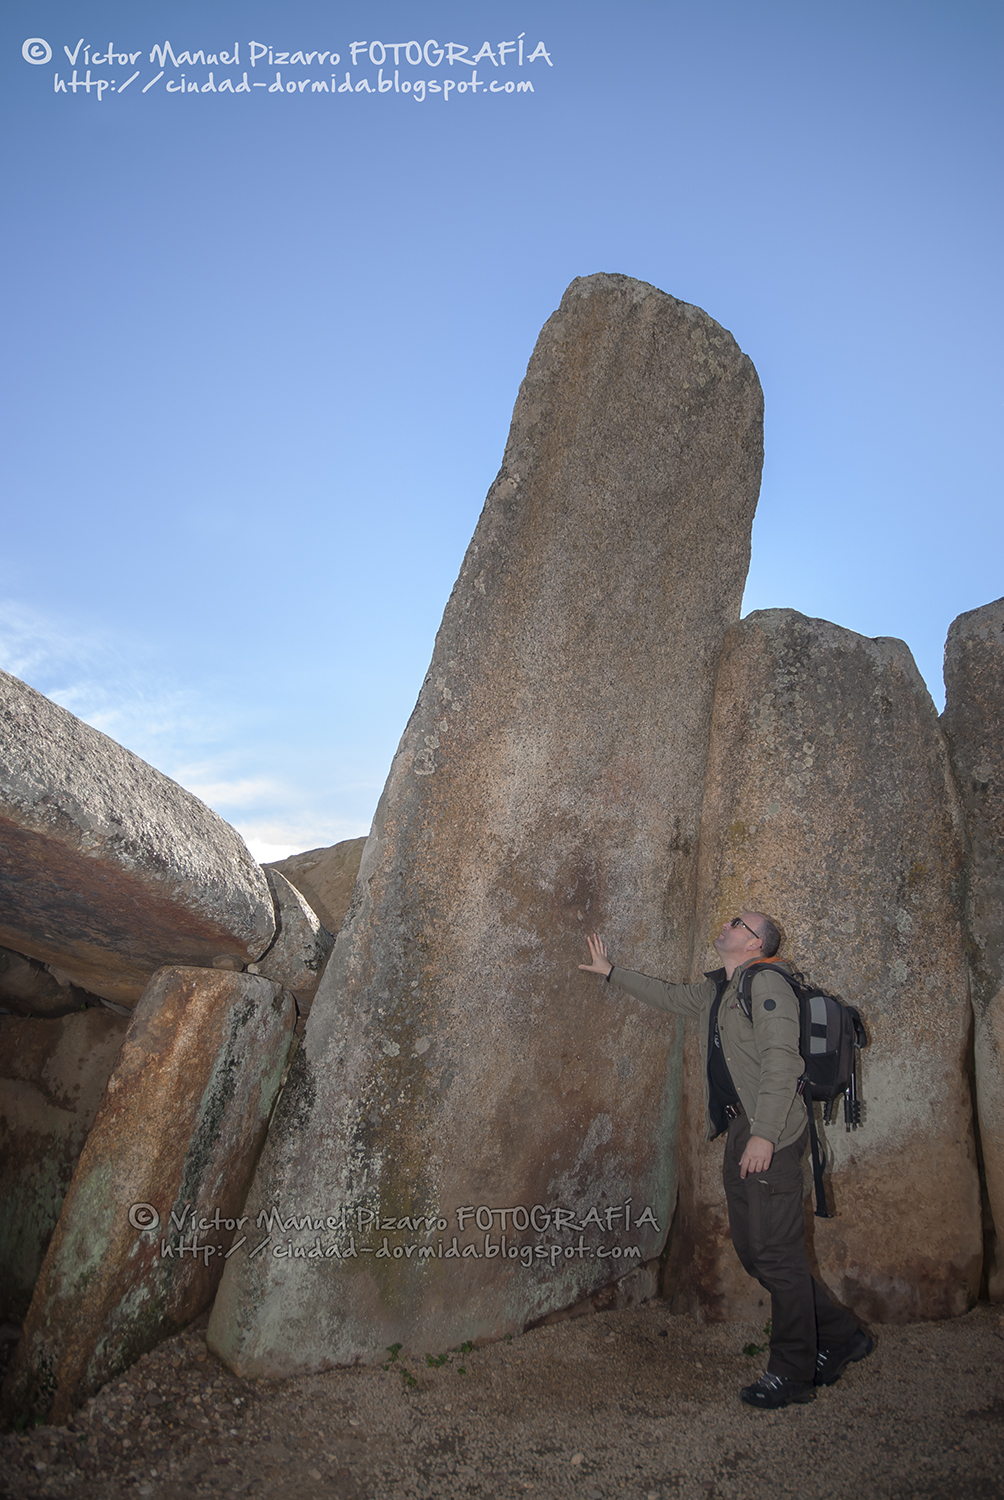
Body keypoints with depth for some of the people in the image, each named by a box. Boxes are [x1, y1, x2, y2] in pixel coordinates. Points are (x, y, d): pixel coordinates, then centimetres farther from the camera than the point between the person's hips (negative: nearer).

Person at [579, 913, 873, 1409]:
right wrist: (611, 971, 36)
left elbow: (780, 1061, -18)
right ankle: (840, 1338, 26)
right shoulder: (714, 992, 17)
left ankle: (792, 1373, 12)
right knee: (752, 1251, 12)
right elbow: (667, 995, 33)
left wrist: (764, 1134, -23)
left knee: (776, 1254, -3)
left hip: (771, 1135, -9)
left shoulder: (766, 982, -9)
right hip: (739, 1132, 9)